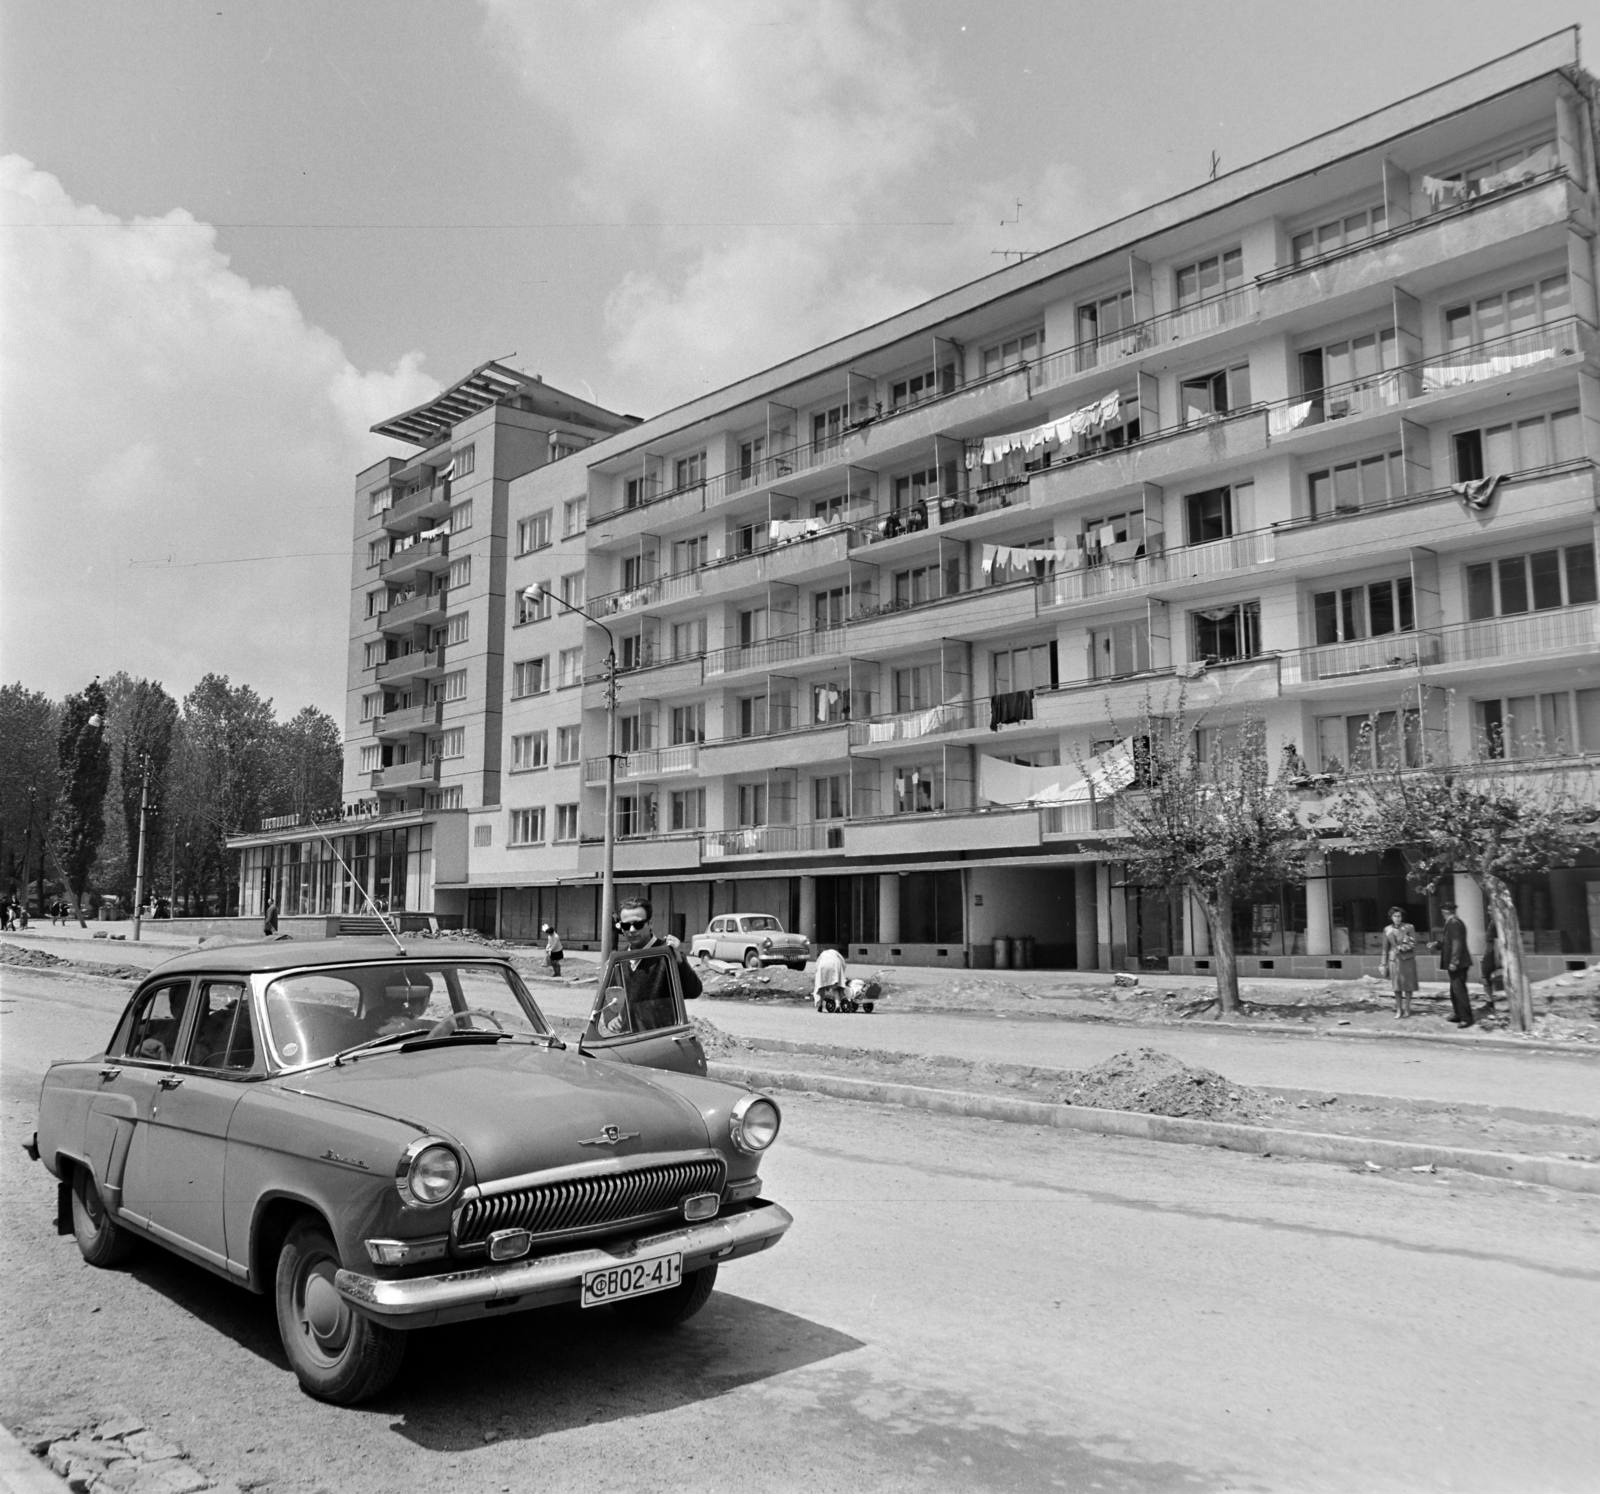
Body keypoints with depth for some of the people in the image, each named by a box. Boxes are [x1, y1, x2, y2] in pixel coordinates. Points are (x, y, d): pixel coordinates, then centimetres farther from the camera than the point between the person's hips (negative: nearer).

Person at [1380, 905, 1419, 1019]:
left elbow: (1413, 943, -6)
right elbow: (1385, 948, 9)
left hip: (1407, 959, -2)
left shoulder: (1409, 928, -1)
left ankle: (1406, 1008, 11)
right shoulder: (1387, 930, 6)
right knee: (1396, 985, 3)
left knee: (1408, 984, 2)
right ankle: (1398, 1009, 11)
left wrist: (1401, 948, -19)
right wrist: (1384, 964, 9)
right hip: (1394, 960, 2)